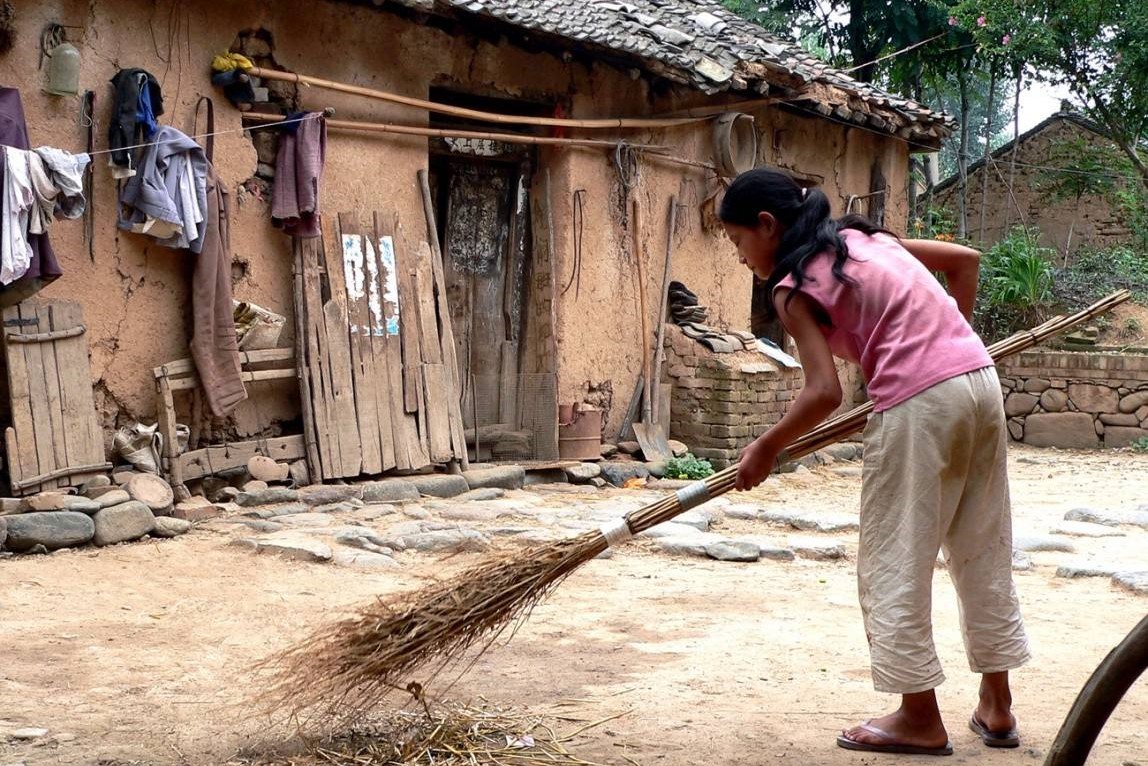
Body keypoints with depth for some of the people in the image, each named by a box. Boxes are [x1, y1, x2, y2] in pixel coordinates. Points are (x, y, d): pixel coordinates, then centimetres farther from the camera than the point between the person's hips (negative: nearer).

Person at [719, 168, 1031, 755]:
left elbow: (825, 392, -12)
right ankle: (995, 708, 26)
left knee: (893, 563, 5)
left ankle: (921, 718, 12)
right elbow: (965, 259, 24)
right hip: (981, 379, 9)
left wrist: (766, 448, 1)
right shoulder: (862, 237, 18)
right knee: (983, 552, 16)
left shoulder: (794, 287, -4)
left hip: (918, 403, -8)